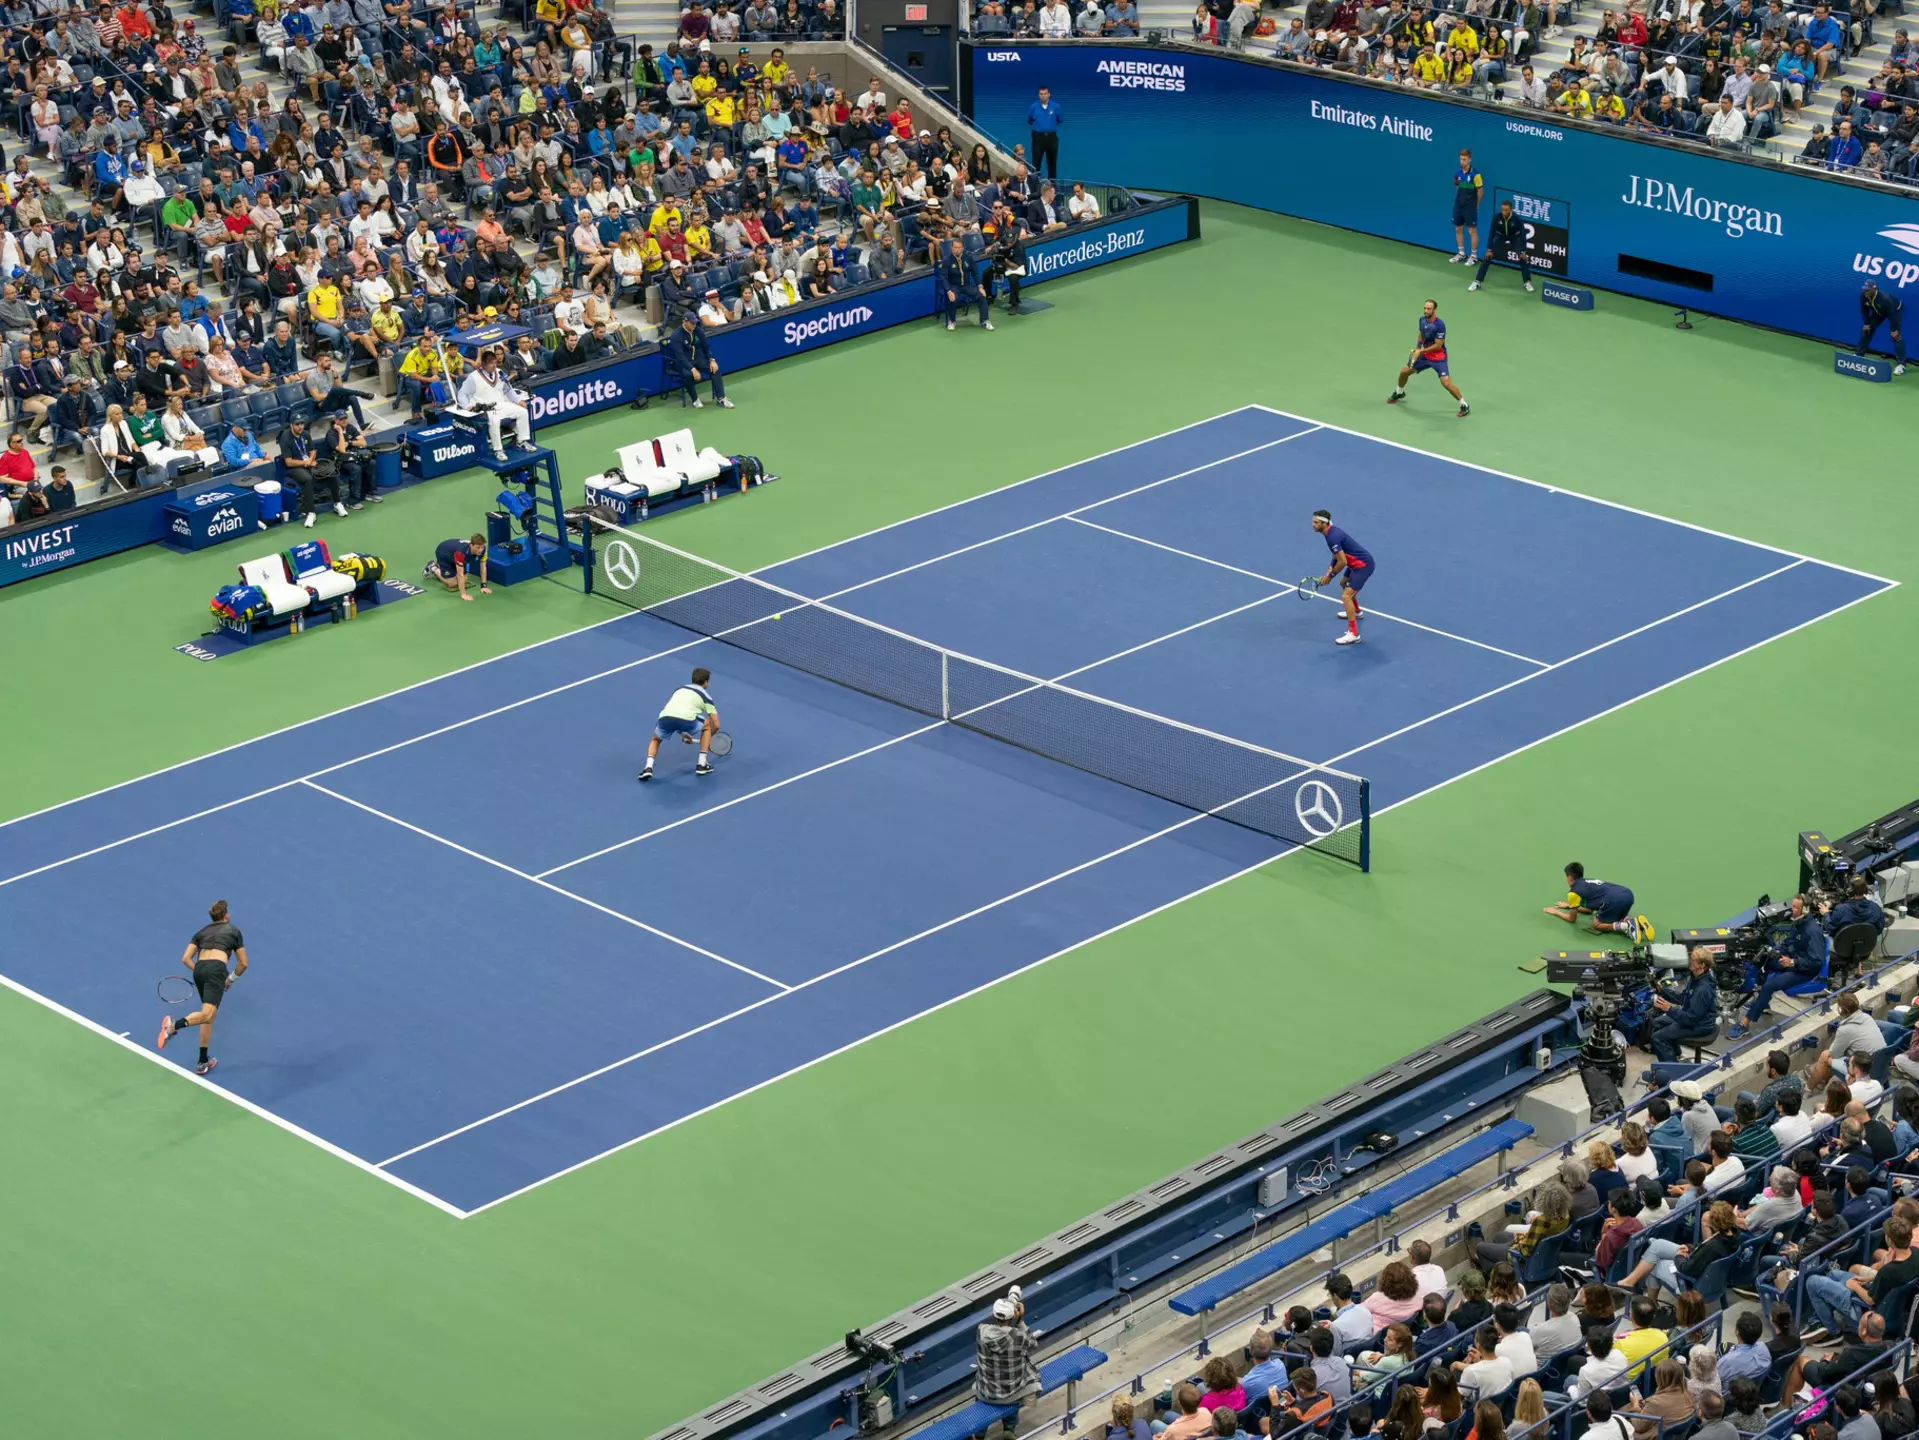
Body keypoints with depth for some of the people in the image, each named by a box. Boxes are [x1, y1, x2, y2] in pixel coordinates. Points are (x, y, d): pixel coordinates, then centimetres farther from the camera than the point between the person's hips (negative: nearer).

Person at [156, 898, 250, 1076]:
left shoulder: (202, 932, 27)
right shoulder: (233, 931, 21)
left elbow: (186, 958, 16)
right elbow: (243, 963, 19)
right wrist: (231, 979, 33)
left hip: (199, 969, 5)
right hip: (216, 969, -5)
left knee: (209, 1015, 20)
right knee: (207, 1014, -21)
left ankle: (203, 1062, 18)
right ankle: (174, 1026, -47)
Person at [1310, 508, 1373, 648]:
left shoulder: (1333, 537, -27)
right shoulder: (1331, 531, 4)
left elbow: (1342, 562, -24)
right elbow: (1338, 554, 18)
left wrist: (1329, 576, -11)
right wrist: (1331, 567, 4)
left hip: (1363, 565, -11)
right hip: (1358, 562, 11)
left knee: (1346, 596, -16)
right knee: (1344, 583, 34)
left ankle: (1353, 634, -16)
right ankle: (1355, 612, 58)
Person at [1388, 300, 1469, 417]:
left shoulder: (1439, 325, -26)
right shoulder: (1422, 320, -4)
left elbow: (1438, 346, -24)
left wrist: (1420, 351, -19)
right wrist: (1417, 348, 3)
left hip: (1438, 358, -7)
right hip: (1425, 355, 7)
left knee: (1446, 382, -20)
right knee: (1404, 371, 13)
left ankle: (1464, 406, -4)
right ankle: (1399, 393, 43)